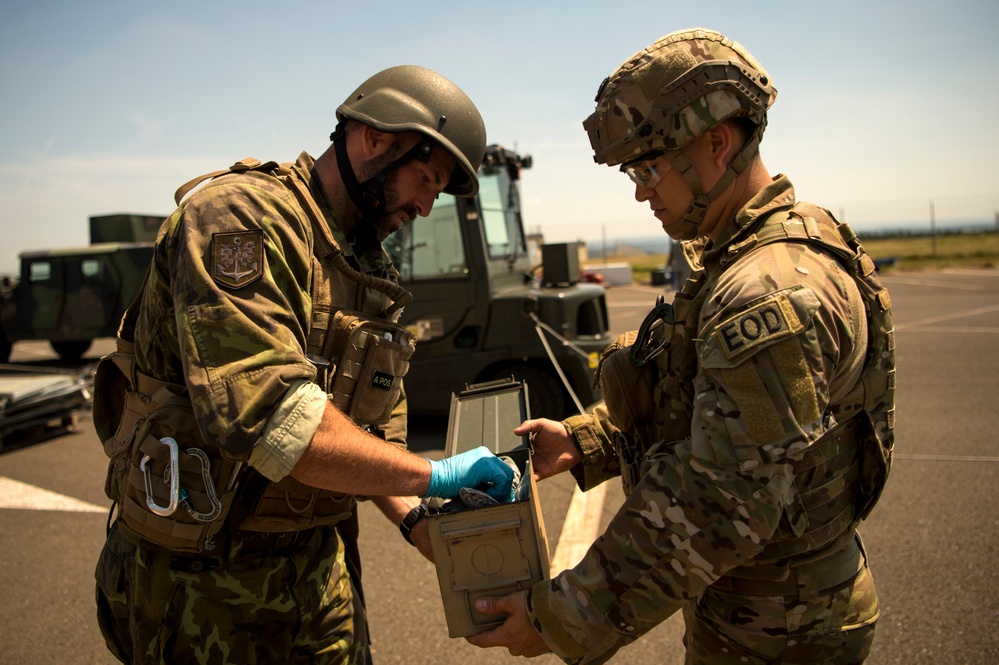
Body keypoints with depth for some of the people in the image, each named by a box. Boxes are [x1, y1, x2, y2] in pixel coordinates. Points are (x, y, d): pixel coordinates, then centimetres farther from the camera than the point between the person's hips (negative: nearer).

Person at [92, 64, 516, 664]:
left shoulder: (370, 274, 9)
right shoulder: (243, 215, -19)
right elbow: (263, 413, -33)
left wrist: (414, 517, -6)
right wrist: (430, 475, -25)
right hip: (204, 582, -7)